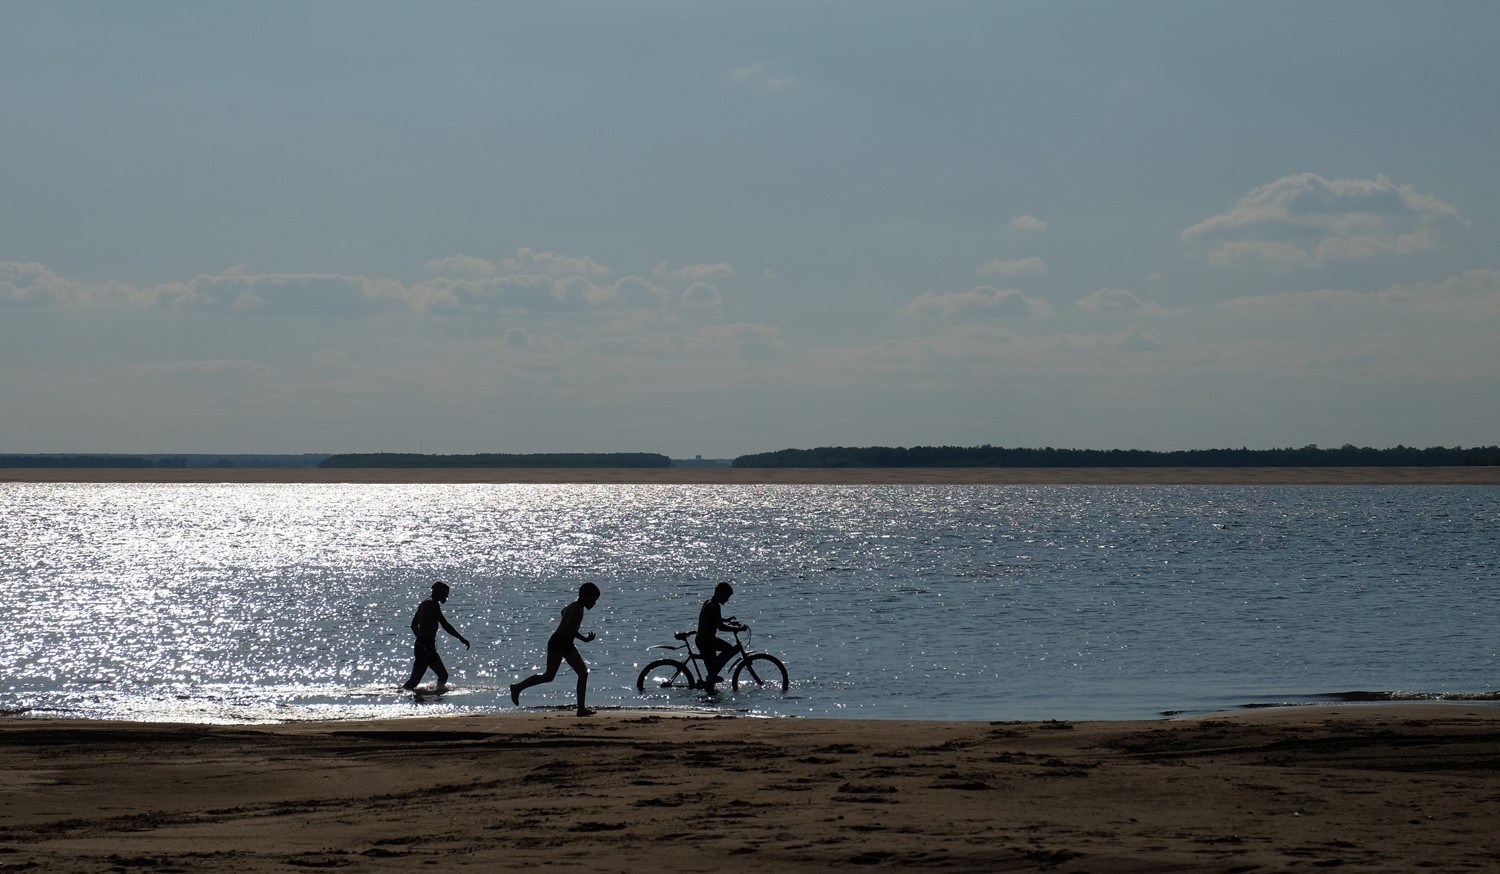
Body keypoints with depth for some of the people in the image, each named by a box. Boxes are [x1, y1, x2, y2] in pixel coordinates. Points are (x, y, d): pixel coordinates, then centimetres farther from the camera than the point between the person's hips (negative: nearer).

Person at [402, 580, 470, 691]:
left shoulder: (425, 604, 17)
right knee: (415, 681, -12)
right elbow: (445, 625, -18)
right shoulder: (433, 604, -12)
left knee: (443, 676, 12)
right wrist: (461, 638, -13)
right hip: (426, 648, -10)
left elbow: (414, 625, 26)